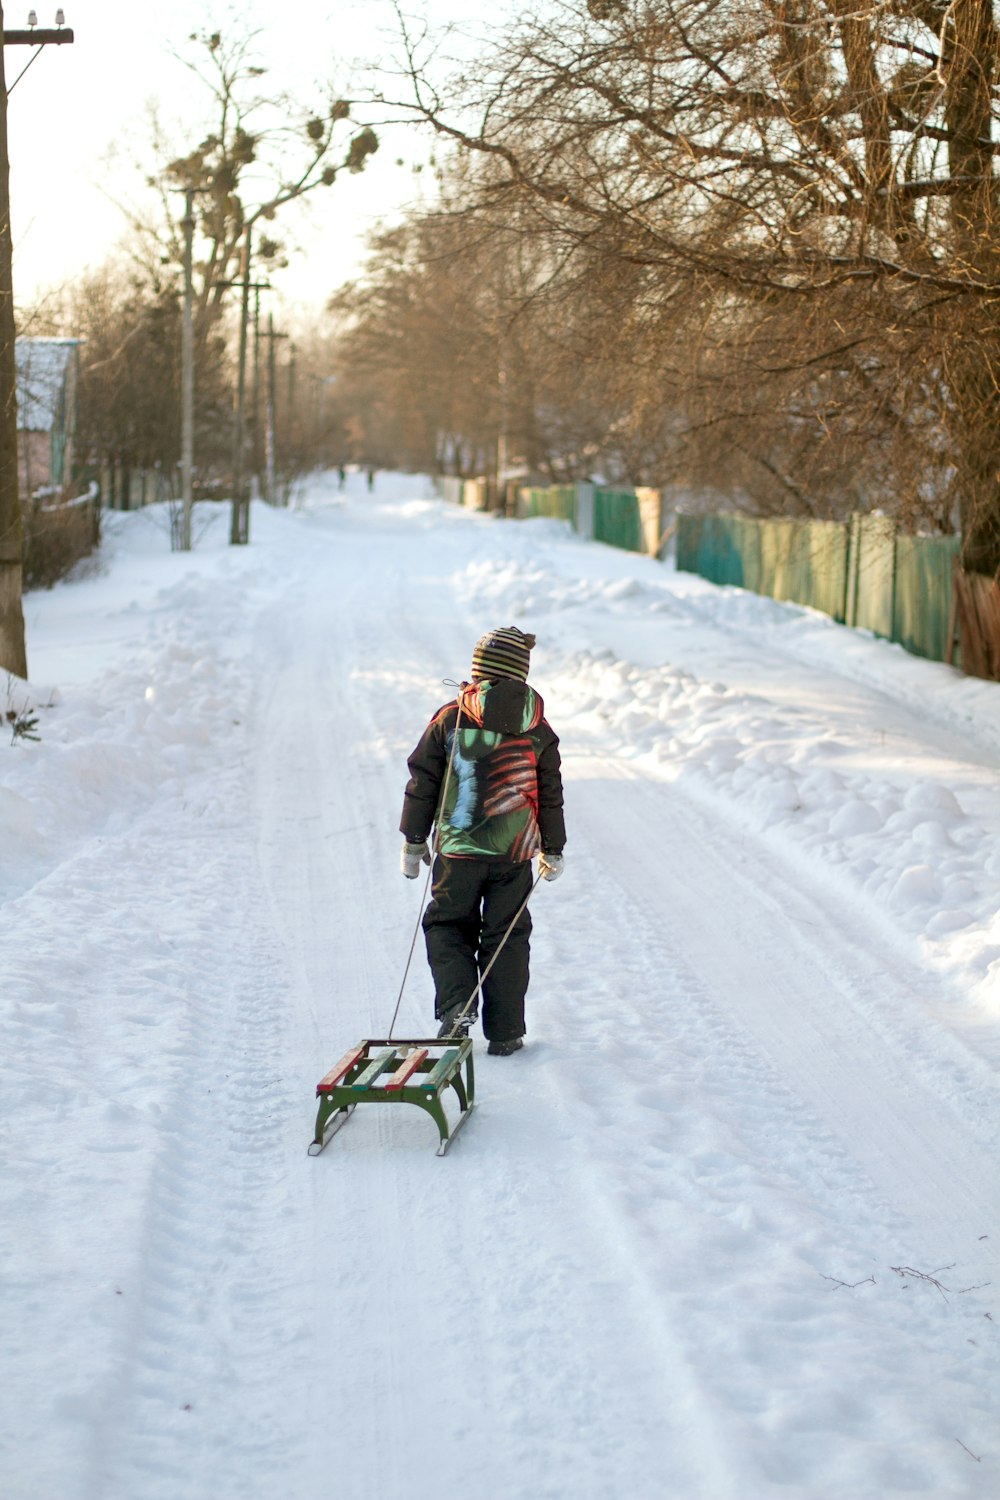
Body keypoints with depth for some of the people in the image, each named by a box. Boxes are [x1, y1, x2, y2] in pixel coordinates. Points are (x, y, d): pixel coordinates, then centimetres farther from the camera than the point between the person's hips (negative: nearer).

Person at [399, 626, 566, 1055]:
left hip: (458, 848, -1)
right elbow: (551, 794, 6)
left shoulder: (450, 719, -6)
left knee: (447, 925, 13)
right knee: (506, 935, 9)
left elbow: (422, 782, -2)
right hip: (515, 852, 1)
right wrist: (553, 850, 18)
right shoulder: (537, 729, 0)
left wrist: (413, 841, 8)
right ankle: (504, 1032, 10)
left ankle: (455, 1007, -7)